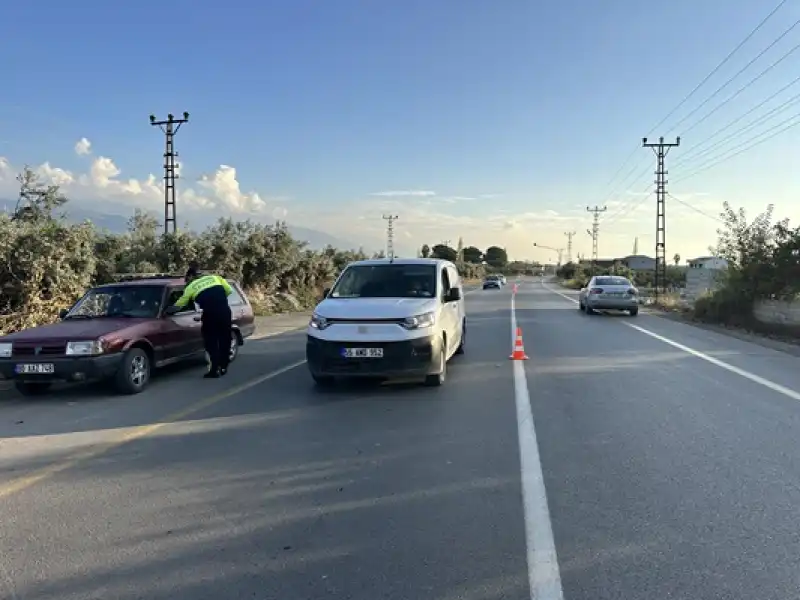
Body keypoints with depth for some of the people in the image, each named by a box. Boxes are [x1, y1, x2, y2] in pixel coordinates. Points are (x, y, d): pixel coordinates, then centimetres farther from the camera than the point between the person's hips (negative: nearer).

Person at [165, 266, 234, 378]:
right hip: (225, 311, 3)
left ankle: (215, 370, 7)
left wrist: (168, 311, 35)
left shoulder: (191, 287, 12)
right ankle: (223, 367, 21)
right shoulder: (215, 278, 18)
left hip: (210, 314, -3)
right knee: (224, 340, 14)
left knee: (211, 343, 9)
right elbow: (229, 290, 13)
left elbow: (179, 304, 19)